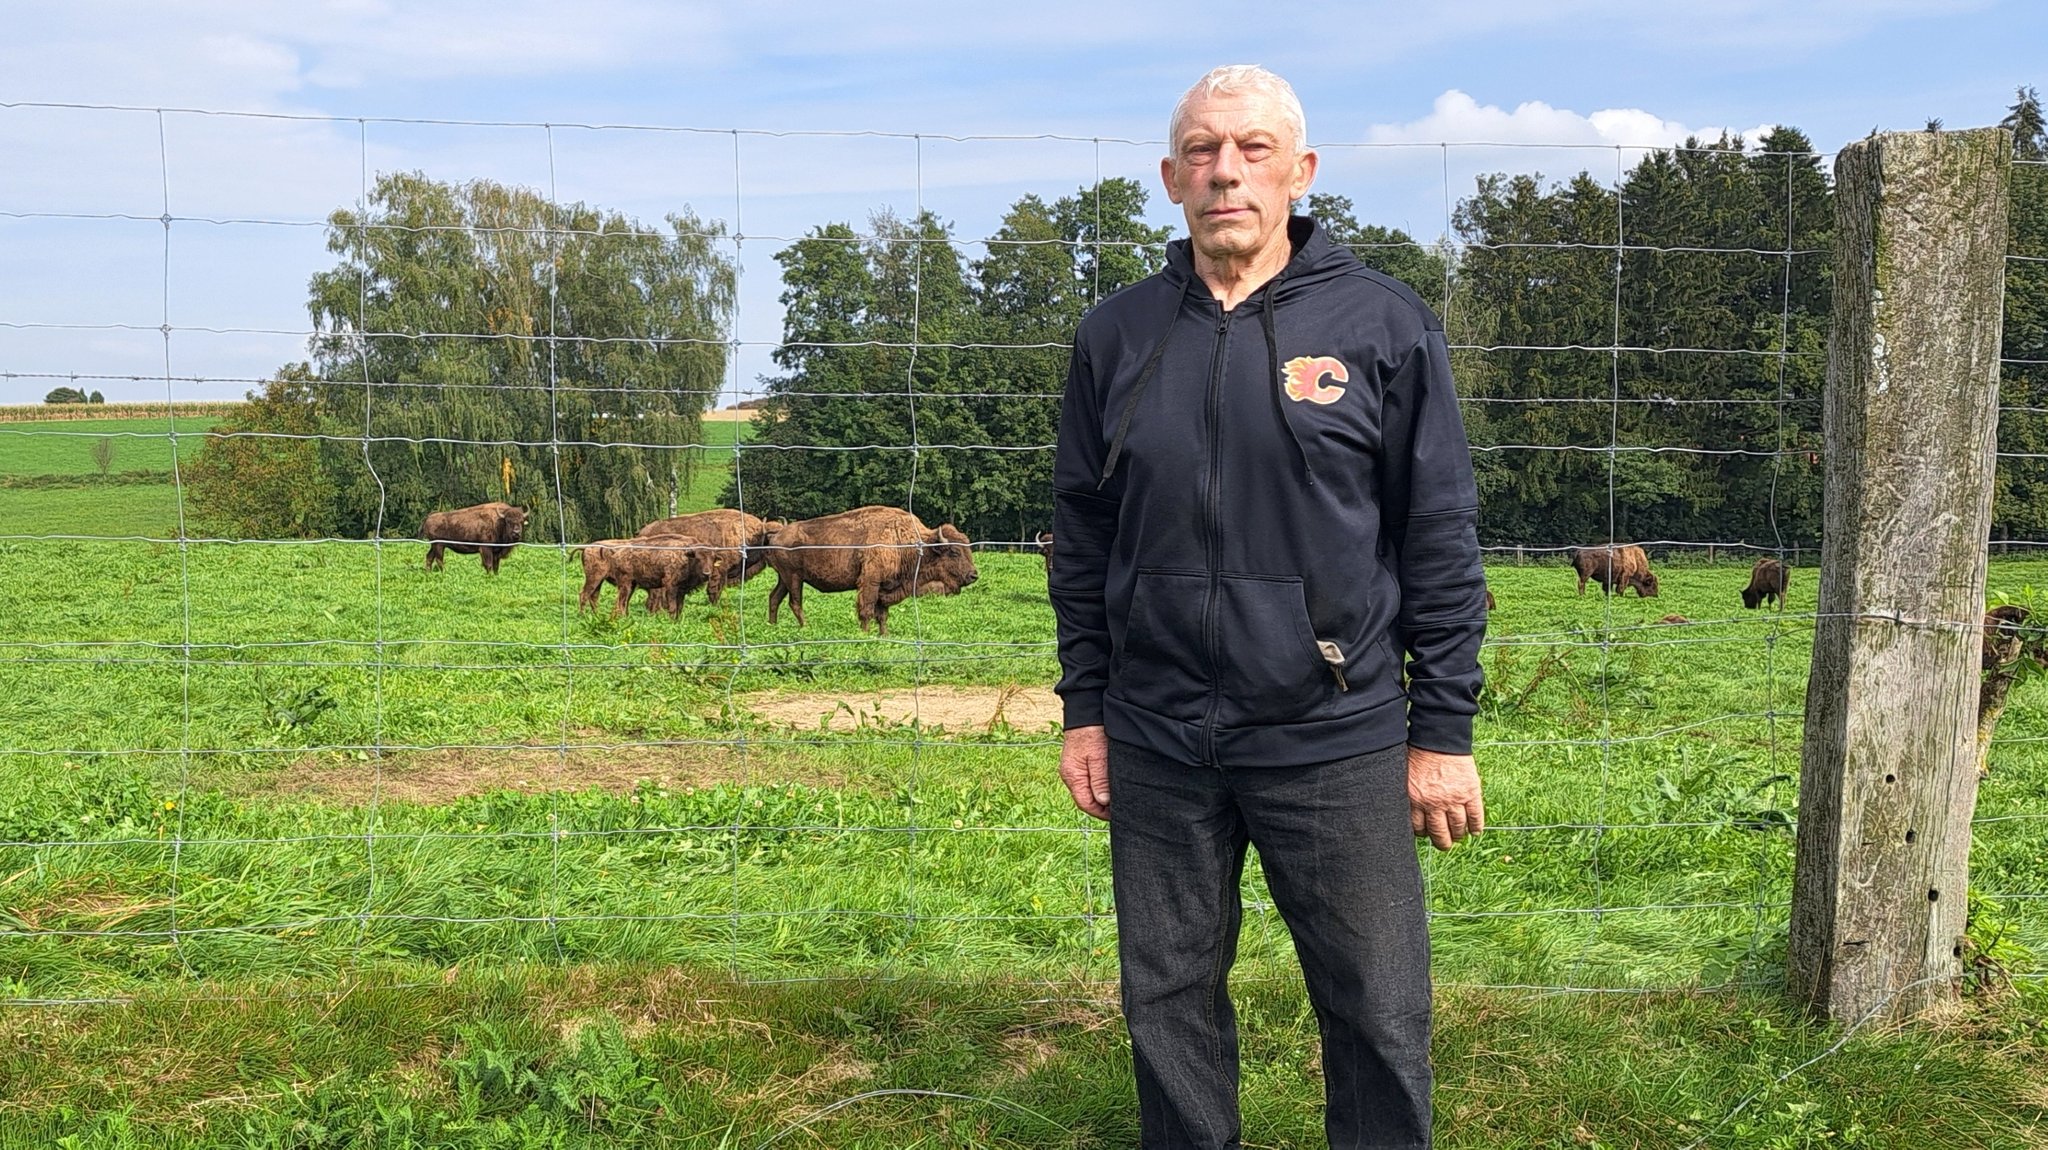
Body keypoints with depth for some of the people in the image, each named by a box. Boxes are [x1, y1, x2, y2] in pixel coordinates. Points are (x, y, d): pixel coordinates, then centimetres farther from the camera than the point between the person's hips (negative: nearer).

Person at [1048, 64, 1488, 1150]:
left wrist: (1444, 732, -4)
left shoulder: (1384, 325, -3)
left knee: (1379, 1014, 6)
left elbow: (1442, 540, -2)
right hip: (1155, 745, 3)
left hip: (1336, 743, -2)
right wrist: (1083, 712, 9)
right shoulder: (1115, 335, 6)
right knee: (1169, 1004, 15)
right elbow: (1083, 540, 11)